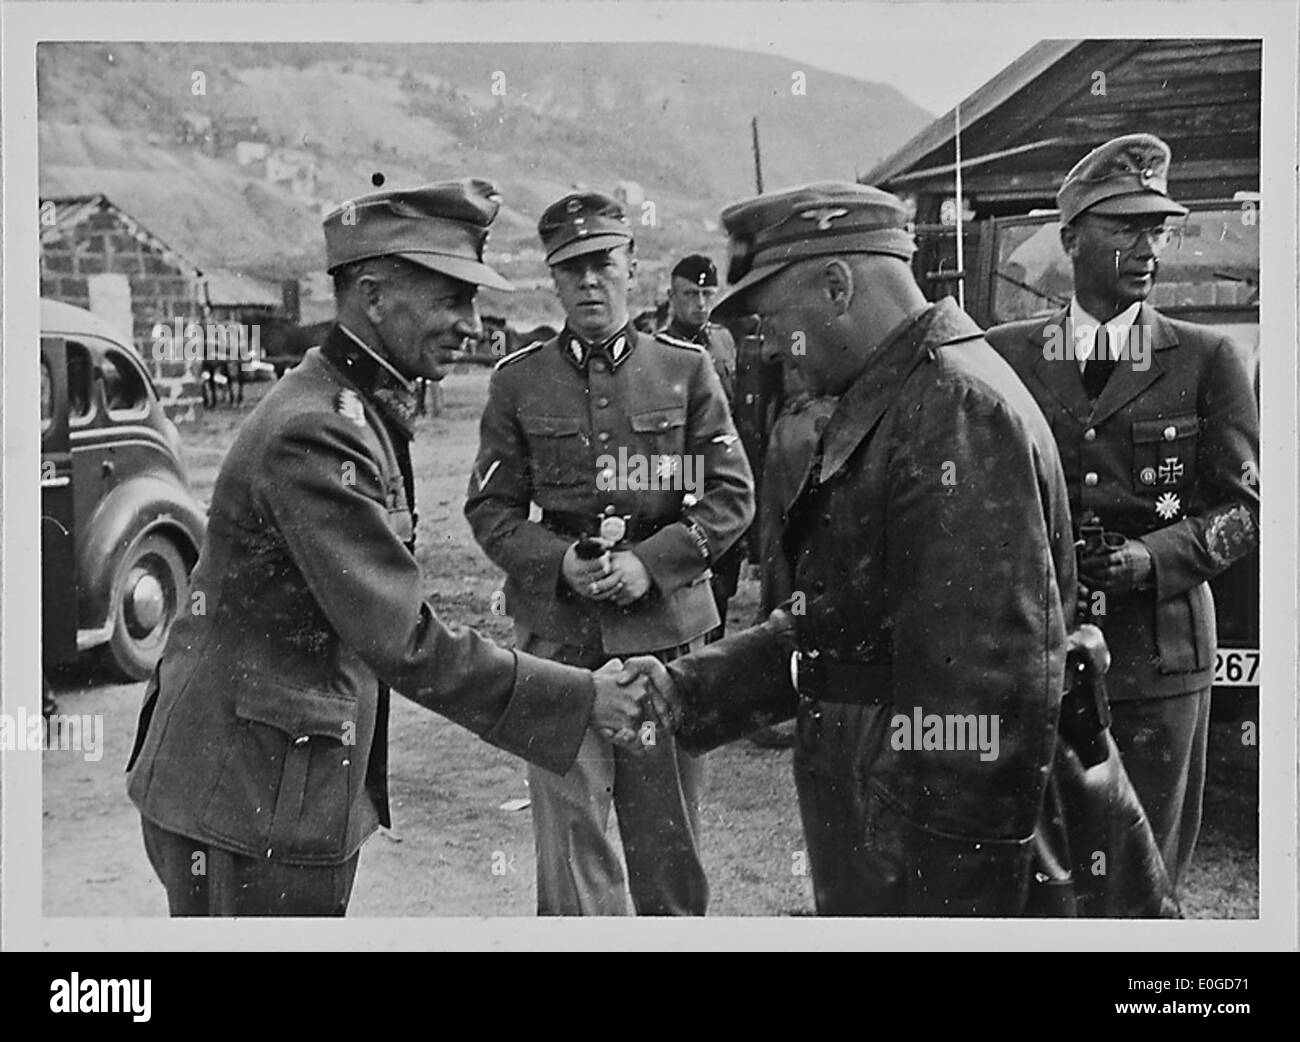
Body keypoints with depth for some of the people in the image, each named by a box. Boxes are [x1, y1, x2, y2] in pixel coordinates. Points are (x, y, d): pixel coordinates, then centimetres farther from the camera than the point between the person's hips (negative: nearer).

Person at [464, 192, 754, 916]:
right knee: (570, 832, 1)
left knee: (670, 835, 11)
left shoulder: (686, 368, 4)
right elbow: (490, 509, 5)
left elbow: (733, 496, 2)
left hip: (667, 628, 0)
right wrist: (559, 562, -13)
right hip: (558, 635, 0)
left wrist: (651, 562, -12)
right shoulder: (518, 381, 4)